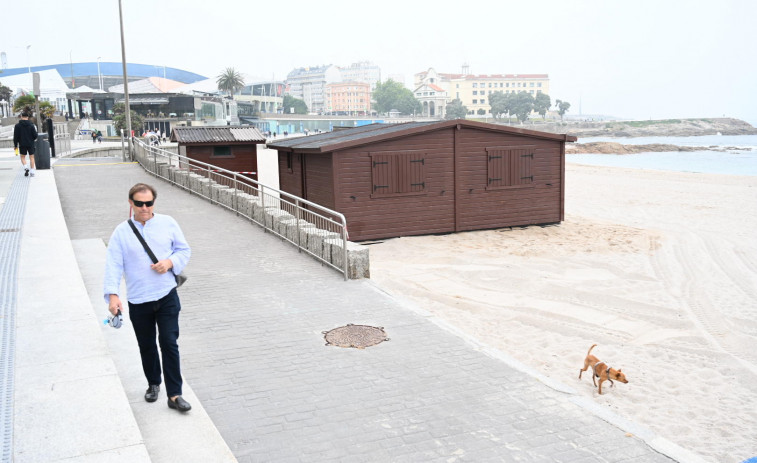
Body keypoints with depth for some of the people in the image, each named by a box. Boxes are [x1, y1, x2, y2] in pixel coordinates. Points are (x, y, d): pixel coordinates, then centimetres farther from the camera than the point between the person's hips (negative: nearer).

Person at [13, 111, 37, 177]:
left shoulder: (17, 125, -6)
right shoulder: (31, 125, -6)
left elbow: (16, 136, -3)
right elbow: (35, 135, -5)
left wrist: (15, 145, 6)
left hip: (22, 144, 0)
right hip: (30, 144, 1)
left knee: (23, 157, 11)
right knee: (31, 157, 8)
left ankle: (25, 167, -13)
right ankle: (32, 171, 6)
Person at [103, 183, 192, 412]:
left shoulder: (168, 223, 1)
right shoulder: (121, 232, -2)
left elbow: (184, 249, 9)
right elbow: (113, 264, -6)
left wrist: (170, 262, -12)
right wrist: (113, 294, -17)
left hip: (167, 297, -1)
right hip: (138, 301, 1)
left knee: (169, 343, -4)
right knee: (147, 346, 14)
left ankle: (174, 394, 3)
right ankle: (153, 384, 37)